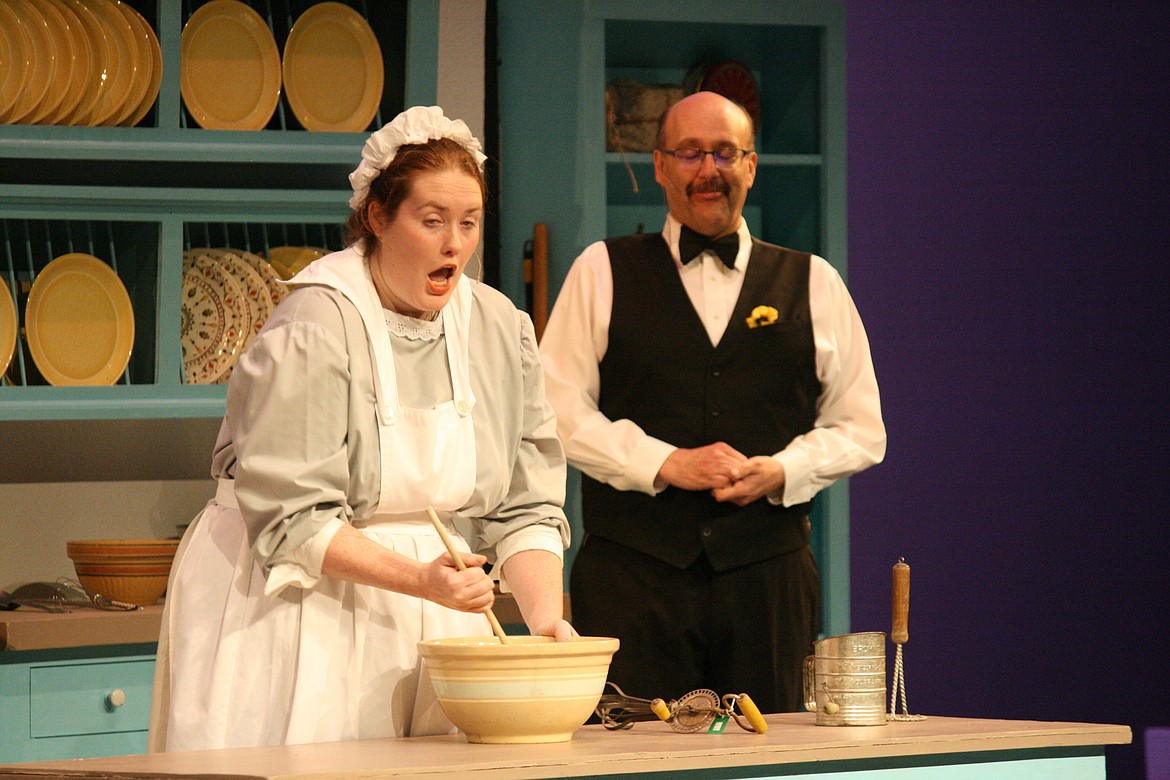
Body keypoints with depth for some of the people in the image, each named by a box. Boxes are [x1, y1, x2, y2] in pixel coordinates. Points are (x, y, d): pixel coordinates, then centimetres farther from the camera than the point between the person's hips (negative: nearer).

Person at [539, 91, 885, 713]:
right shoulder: (603, 272, 9)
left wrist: (781, 470, -6)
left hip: (767, 571, 2)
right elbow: (556, 410, 3)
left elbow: (861, 428, 13)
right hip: (631, 570, -1)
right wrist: (665, 463, -10)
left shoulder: (813, 284, 13)